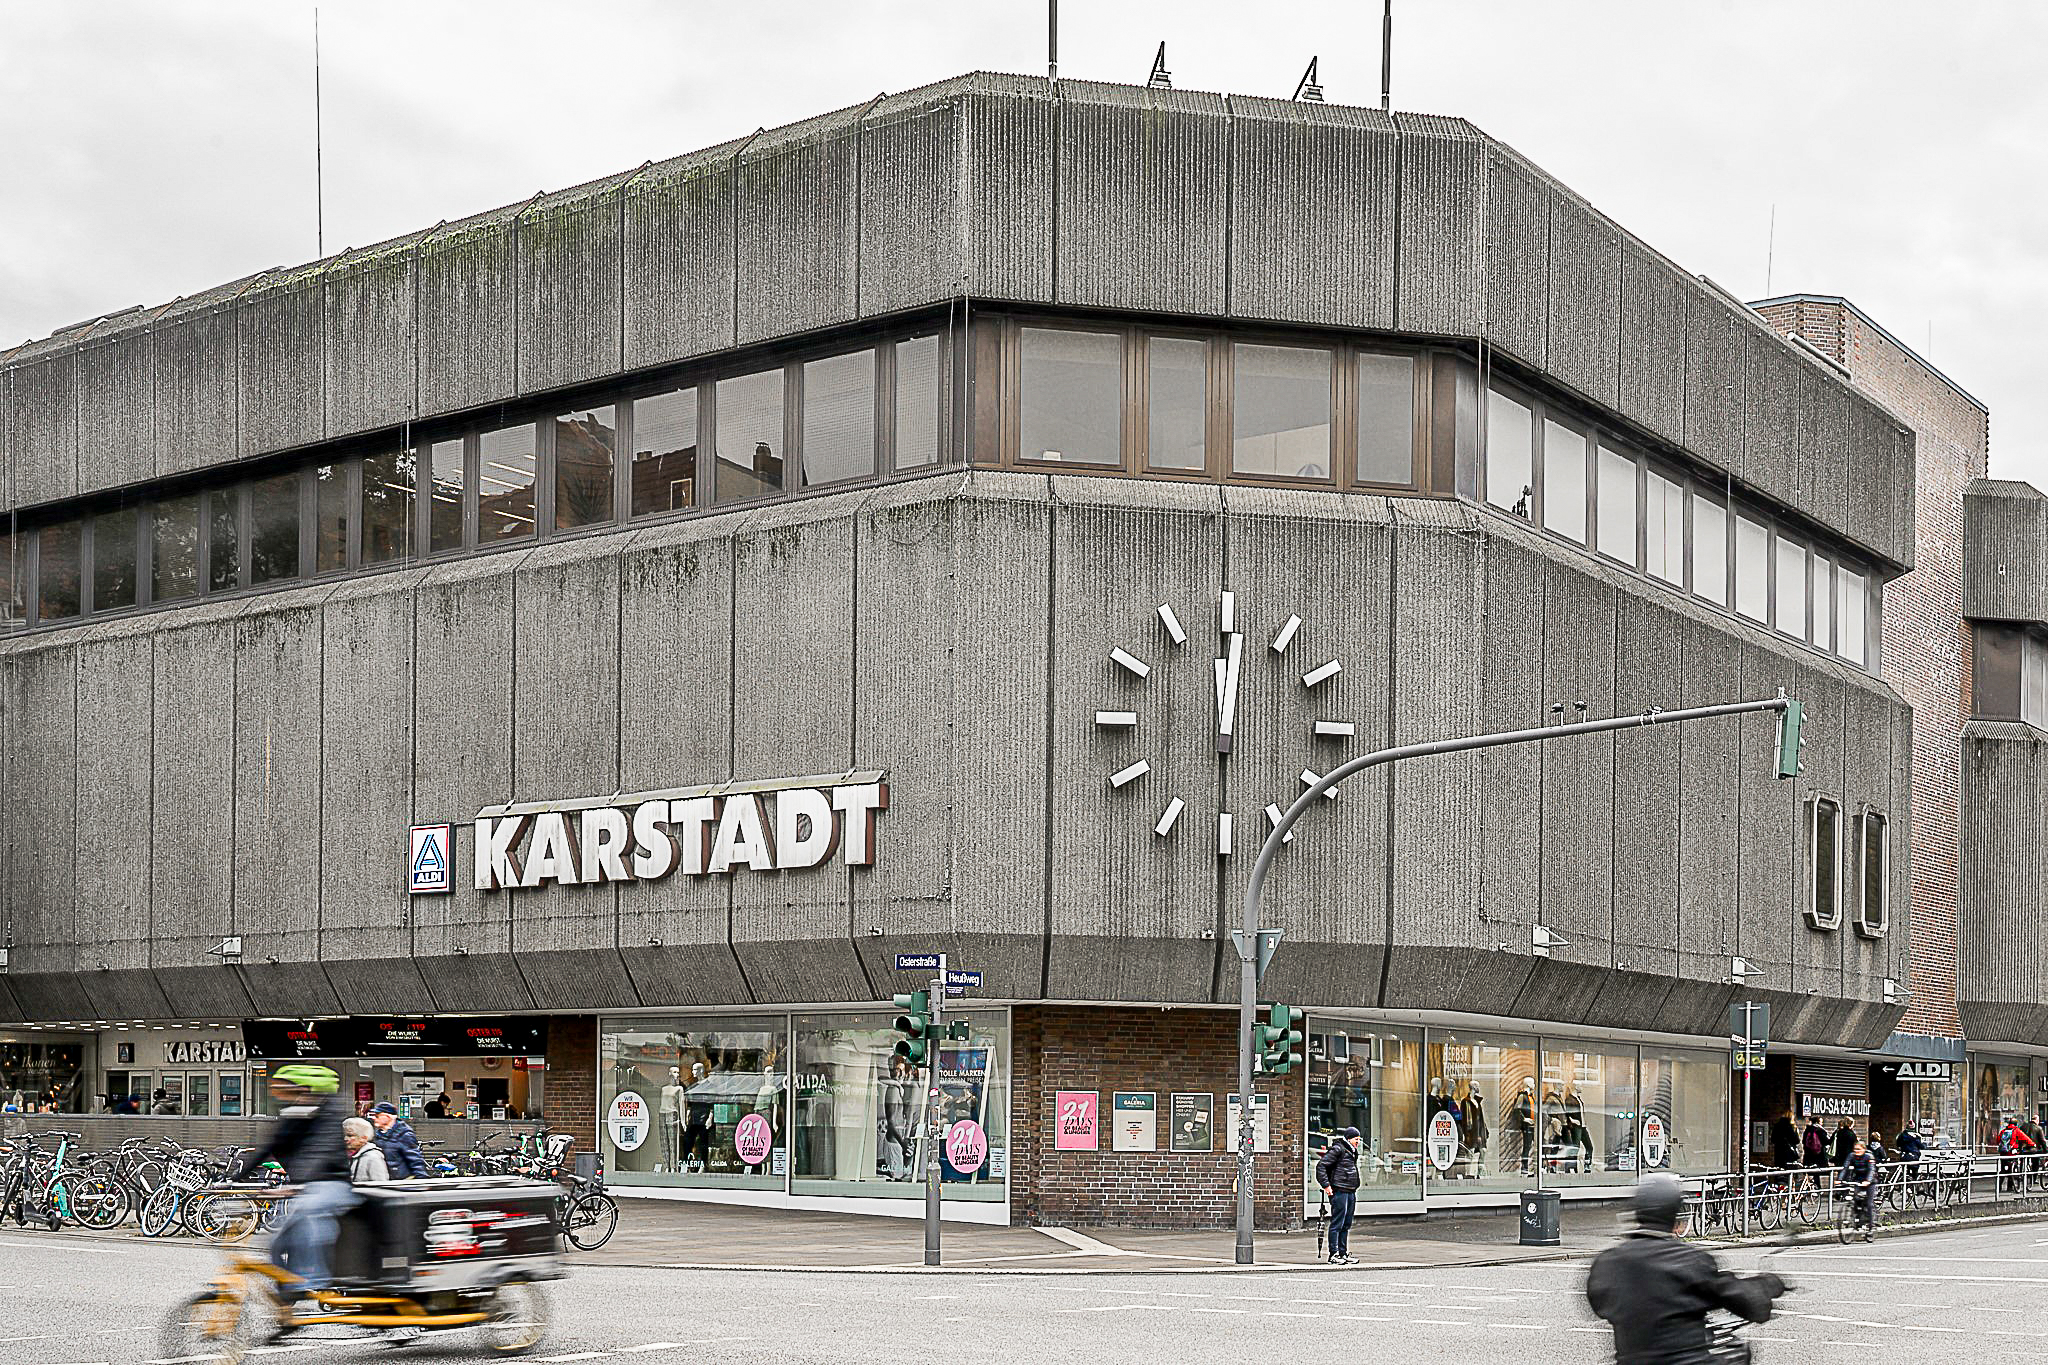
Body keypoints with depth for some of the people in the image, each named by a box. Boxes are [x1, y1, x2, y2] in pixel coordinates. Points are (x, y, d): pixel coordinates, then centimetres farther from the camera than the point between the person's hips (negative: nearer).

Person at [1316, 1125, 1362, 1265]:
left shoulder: (1352, 1151, 19)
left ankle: (1343, 1253, 17)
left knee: (1346, 1225, 12)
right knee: (1337, 1224, -8)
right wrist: (1326, 1185, -18)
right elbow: (1321, 1166, -14)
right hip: (1339, 1191, -9)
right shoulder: (1337, 1149, -9)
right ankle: (1334, 1254, -7)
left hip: (1351, 1192, 9)